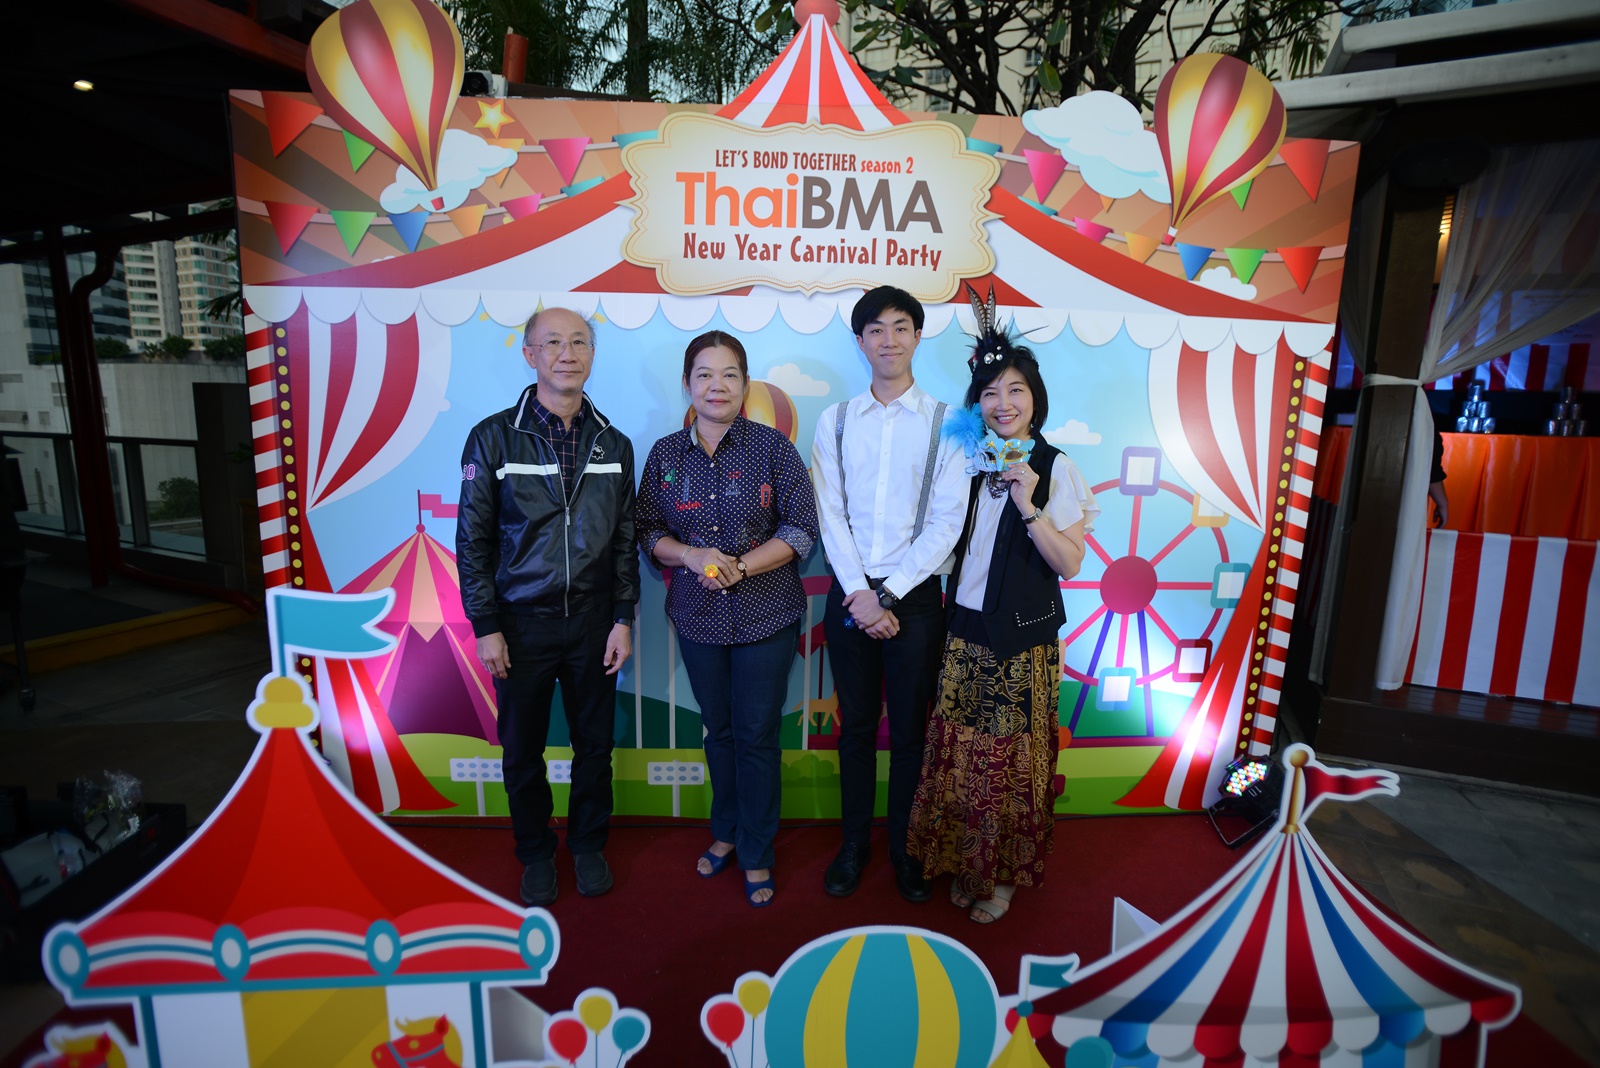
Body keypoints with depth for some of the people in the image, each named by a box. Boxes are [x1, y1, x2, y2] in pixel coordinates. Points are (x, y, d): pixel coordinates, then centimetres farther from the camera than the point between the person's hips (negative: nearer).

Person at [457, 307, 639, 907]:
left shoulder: (613, 443, 3)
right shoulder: (493, 438, -5)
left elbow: (625, 539, 5)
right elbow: (473, 540, -4)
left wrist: (623, 619, 0)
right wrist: (485, 627, -7)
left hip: (592, 620, 2)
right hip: (521, 621, -1)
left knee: (594, 743, 13)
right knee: (522, 749, 13)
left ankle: (589, 845, 36)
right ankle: (536, 853, 36)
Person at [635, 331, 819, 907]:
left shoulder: (772, 446, -6)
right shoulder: (666, 454, 3)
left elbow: (801, 529, -7)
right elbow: (648, 530, 6)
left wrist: (741, 567, -18)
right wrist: (691, 556, -14)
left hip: (766, 616, -2)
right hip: (698, 616, 3)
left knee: (757, 736, 6)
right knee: (718, 730, 17)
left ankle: (756, 854, 26)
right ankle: (726, 832, 39)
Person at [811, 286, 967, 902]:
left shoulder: (945, 423, -1)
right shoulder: (836, 420, 6)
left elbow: (946, 522, -6)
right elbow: (830, 514, 0)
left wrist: (889, 595, -12)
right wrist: (859, 592, -10)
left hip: (914, 597, -1)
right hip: (849, 595, 2)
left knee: (910, 732, 9)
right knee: (856, 726, 13)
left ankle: (904, 848, 30)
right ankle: (854, 843, 30)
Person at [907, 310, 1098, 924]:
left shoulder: (1053, 469, -7)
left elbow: (1071, 563, -12)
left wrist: (1029, 507, -22)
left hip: (1023, 642, -4)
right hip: (964, 634, 4)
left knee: (1010, 758, 9)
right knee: (959, 755, 11)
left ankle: (1004, 873, 30)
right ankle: (965, 865, 32)